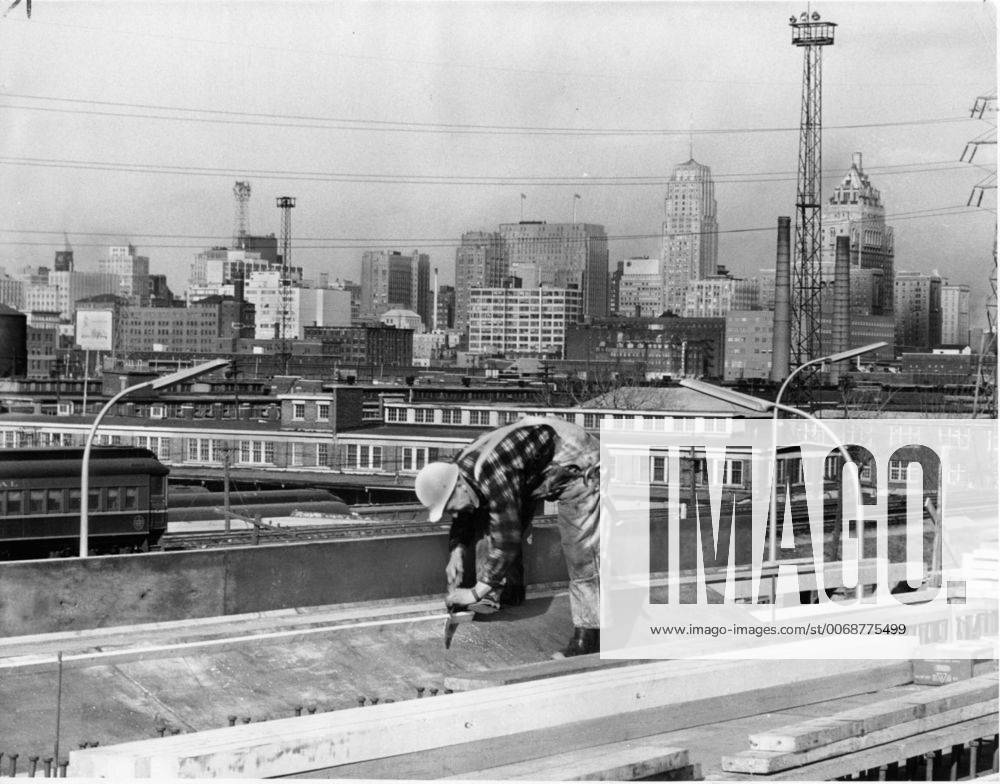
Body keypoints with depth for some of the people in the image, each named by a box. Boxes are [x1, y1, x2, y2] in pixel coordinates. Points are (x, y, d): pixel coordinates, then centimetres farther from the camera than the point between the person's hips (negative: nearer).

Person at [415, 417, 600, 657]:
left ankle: (587, 635, -13)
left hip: (576, 465, -10)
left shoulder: (494, 479, -37)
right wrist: (457, 551, -6)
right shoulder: (461, 468, -9)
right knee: (496, 519, 3)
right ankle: (492, 595, 8)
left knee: (578, 551, -16)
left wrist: (476, 593, -23)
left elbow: (507, 545, -31)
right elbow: (465, 517, 11)